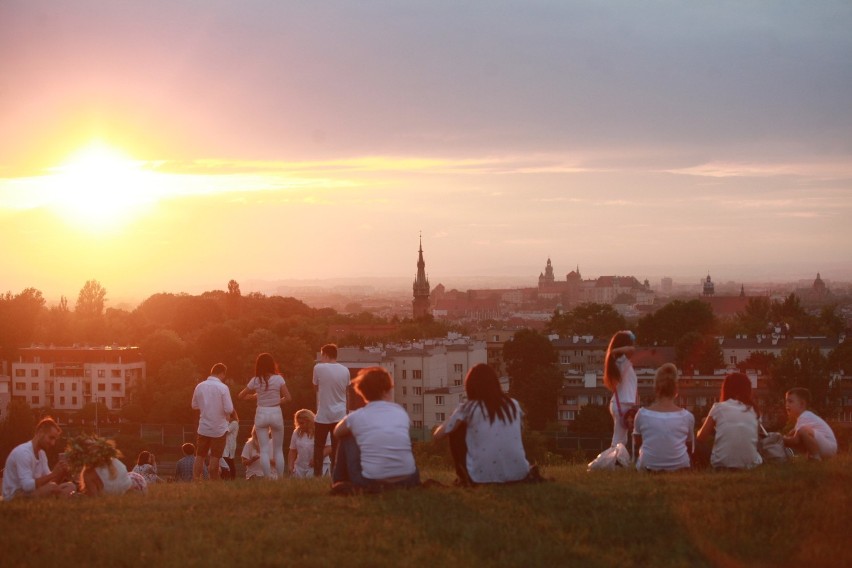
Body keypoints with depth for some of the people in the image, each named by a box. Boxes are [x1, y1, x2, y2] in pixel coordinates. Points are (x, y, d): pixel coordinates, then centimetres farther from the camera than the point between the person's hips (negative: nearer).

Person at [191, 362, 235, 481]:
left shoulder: (200, 386, -2)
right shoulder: (223, 388, -14)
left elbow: (194, 405, 9)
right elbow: (229, 409, -16)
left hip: (203, 427, 3)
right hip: (219, 428, -3)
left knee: (199, 457, 11)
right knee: (215, 458, 4)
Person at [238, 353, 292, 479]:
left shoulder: (255, 380, -3)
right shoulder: (278, 379, -6)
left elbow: (241, 396, 7)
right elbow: (288, 398, -8)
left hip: (261, 415, 0)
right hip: (276, 414, 0)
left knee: (264, 450, 3)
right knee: (278, 449, 11)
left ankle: (266, 478, -3)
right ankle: (280, 478, 10)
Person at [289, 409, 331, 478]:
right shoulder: (297, 432, 11)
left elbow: (329, 448, -10)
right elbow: (292, 451, 12)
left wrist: (316, 458, -23)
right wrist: (290, 466, -2)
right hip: (300, 466, 5)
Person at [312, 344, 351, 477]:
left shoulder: (319, 368, -9)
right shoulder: (345, 371, 1)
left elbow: (316, 387, 3)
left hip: (323, 415, -3)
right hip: (340, 415, 3)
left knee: (319, 447, 7)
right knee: (337, 447, 5)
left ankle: (317, 475, 4)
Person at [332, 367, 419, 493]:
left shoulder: (356, 417, 1)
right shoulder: (401, 412, 8)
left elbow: (337, 433, 25)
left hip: (369, 483, -2)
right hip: (407, 480, 2)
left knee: (346, 438, 20)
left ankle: (340, 483, 28)